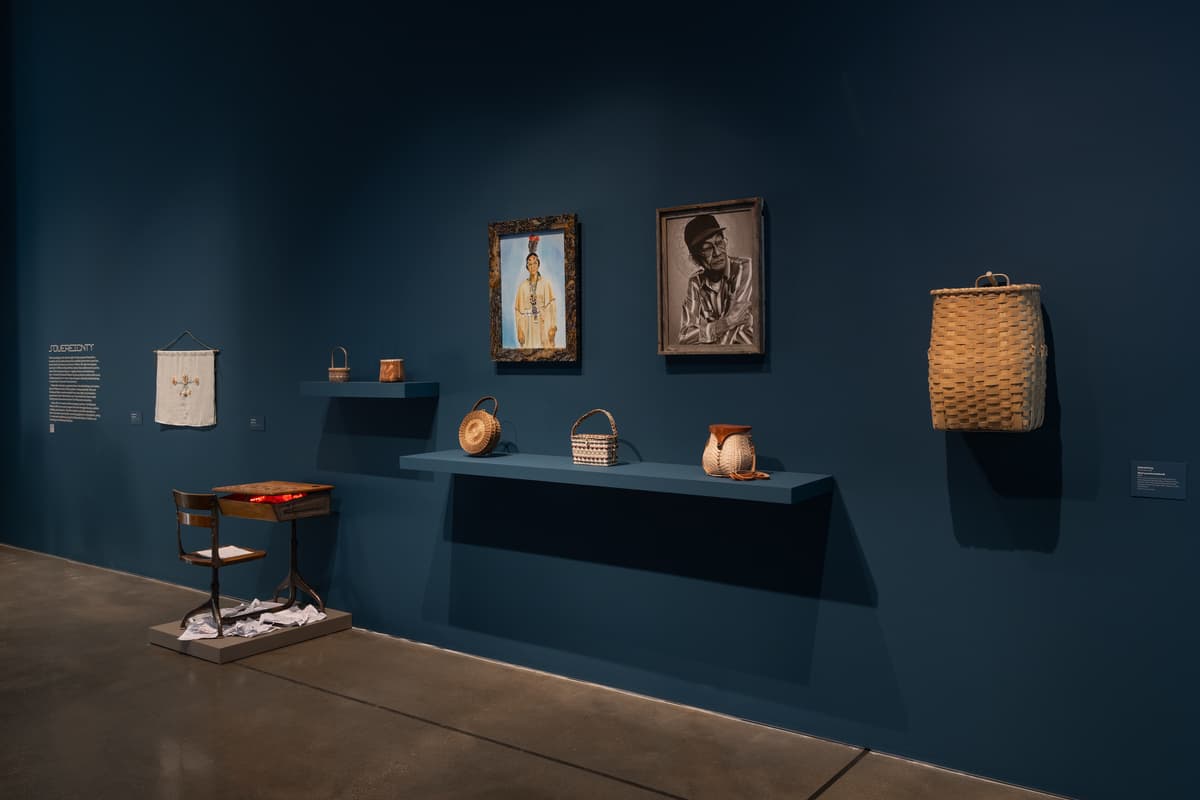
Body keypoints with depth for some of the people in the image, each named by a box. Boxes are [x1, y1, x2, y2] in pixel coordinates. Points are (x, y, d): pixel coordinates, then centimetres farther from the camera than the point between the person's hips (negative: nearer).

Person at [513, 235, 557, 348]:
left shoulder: (545, 283, 0)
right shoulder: (523, 285, 5)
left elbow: (552, 306, -3)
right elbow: (518, 309, 4)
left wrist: (553, 327, -11)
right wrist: (519, 330, -3)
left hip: (543, 325, -1)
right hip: (528, 326, 1)